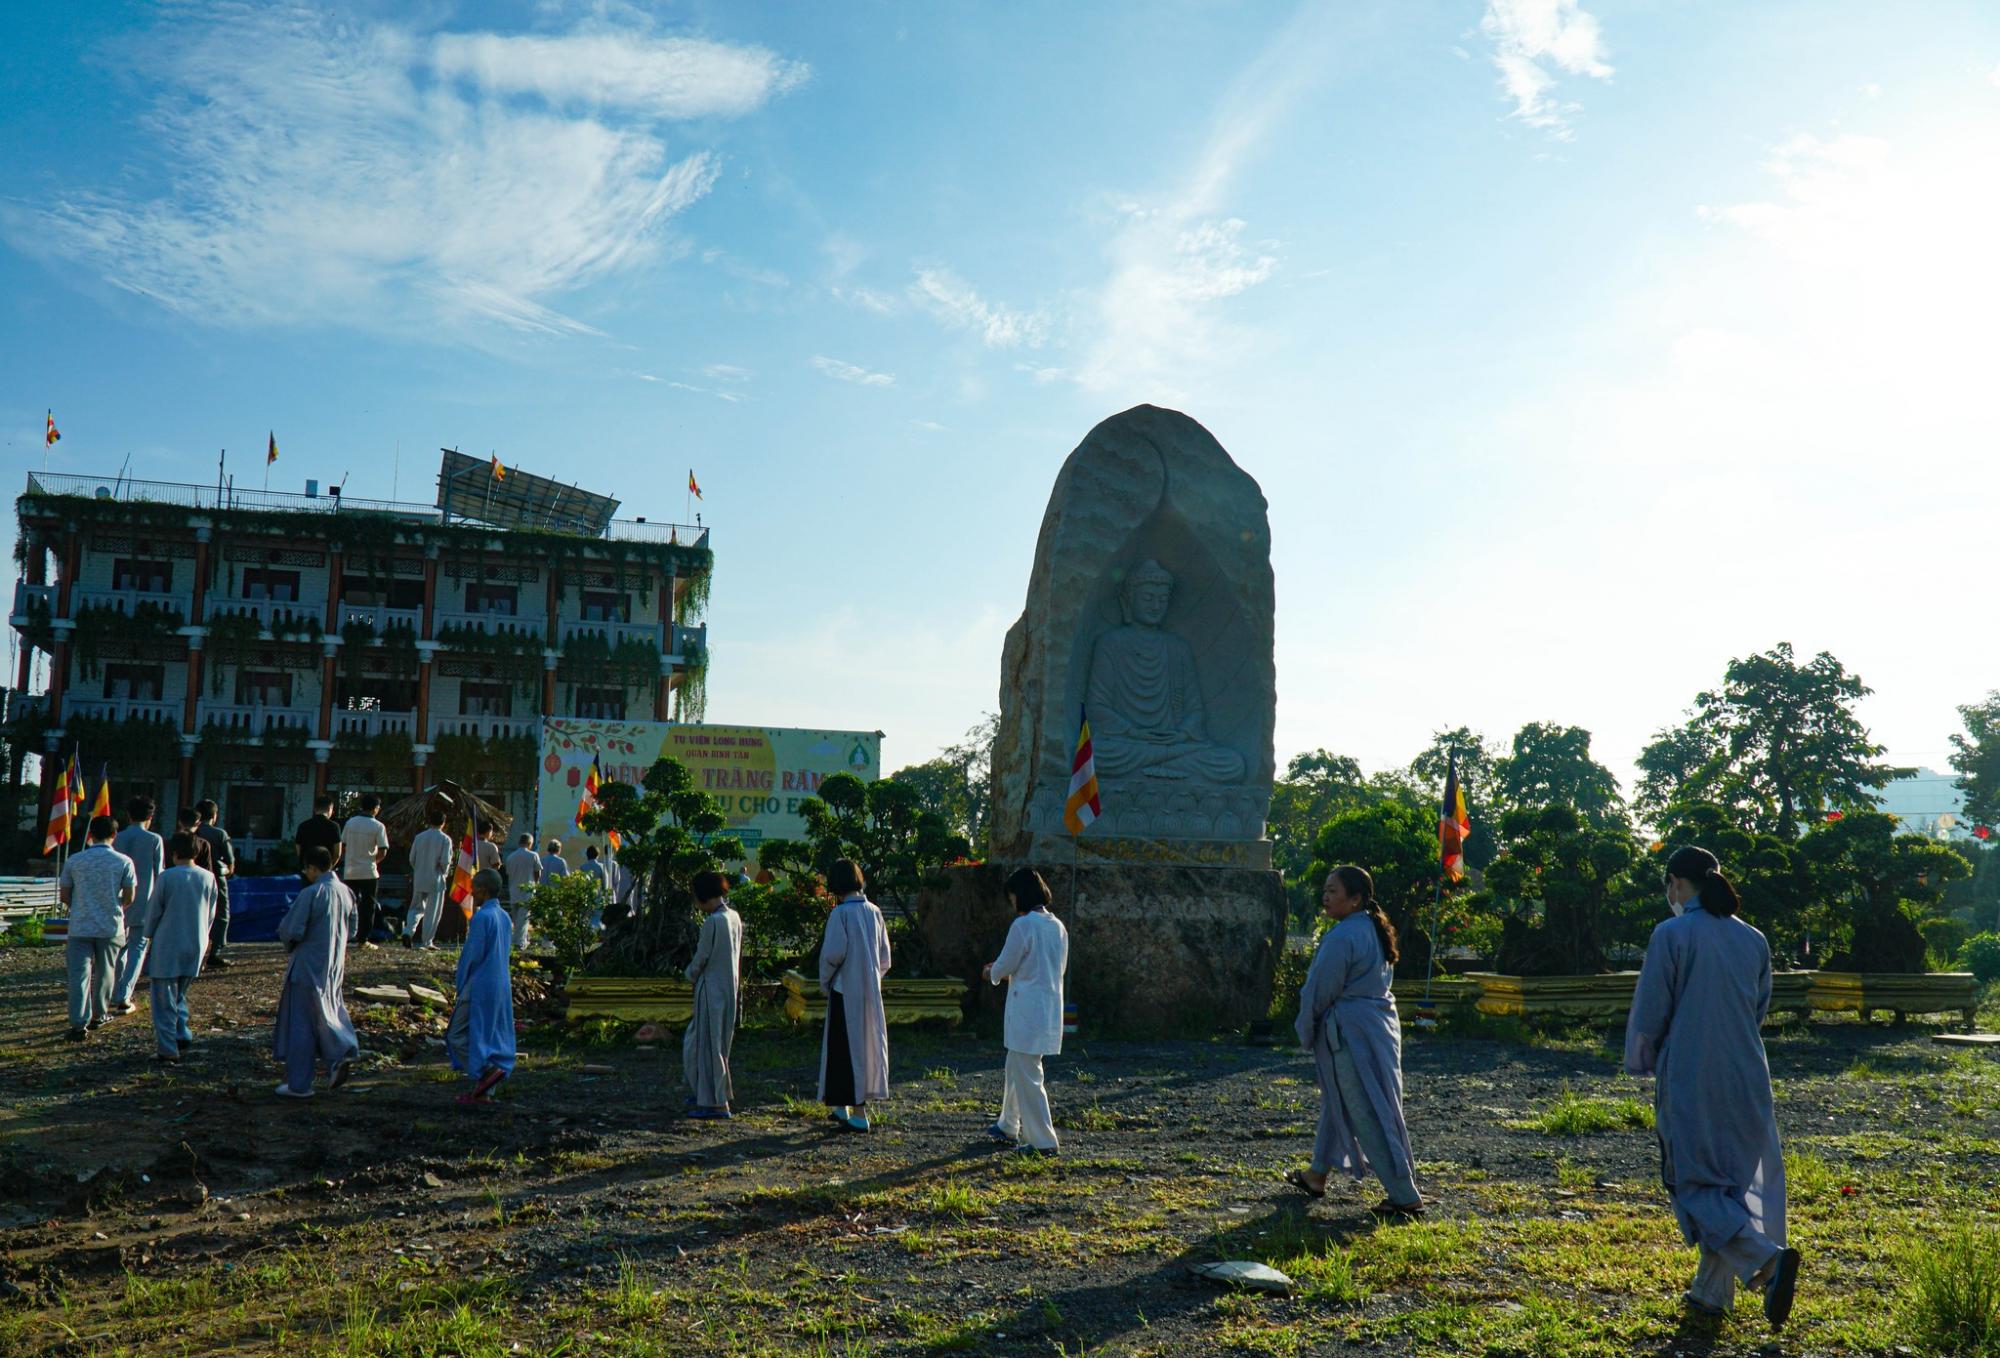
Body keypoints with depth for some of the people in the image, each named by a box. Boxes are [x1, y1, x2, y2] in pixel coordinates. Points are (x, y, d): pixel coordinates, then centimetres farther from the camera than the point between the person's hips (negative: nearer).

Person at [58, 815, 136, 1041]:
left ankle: (79, 1023, -9)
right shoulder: (123, 862, -5)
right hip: (111, 927, 0)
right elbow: (129, 897, -3)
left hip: (80, 927, 0)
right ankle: (98, 1015, 27)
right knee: (105, 974, 16)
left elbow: (64, 895, 5)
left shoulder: (74, 861, -1)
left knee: (79, 975, -1)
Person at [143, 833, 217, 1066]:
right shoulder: (208, 878, 0)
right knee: (179, 995, 22)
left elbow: (154, 911, -2)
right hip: (197, 946, 4)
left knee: (165, 1000, 4)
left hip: (168, 945, -4)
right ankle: (182, 1037, 16)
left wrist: (150, 933, 17)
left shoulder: (167, 877, -12)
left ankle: (168, 1051, 2)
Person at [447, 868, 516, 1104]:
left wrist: (460, 989, -4)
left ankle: (486, 1070, -14)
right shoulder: (504, 917, 10)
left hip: (479, 987, -8)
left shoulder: (481, 917, -16)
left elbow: (472, 956, -15)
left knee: (457, 1035, 1)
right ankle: (483, 1091, 12)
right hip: (502, 987, 8)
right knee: (491, 1037, 10)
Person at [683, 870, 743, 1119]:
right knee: (695, 1041, 21)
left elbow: (701, 959, -15)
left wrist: (690, 974, 6)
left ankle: (716, 1103, 6)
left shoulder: (713, 922, -20)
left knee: (709, 1044, 1)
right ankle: (701, 1093, 28)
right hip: (729, 987, 9)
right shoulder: (734, 917, 6)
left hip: (712, 989, -9)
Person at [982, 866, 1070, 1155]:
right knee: (1016, 1067, 22)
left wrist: (991, 973, 13)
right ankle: (1009, 1126, 34)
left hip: (1027, 1009, -8)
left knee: (1027, 1075, -1)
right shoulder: (1057, 926, 9)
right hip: (1051, 1008, 8)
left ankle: (1043, 1141, 0)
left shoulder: (1023, 925, -15)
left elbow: (1005, 966, -11)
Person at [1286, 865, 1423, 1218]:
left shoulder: (1342, 937, -21)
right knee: (1339, 1099, 21)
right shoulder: (1376, 931, 10)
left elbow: (1320, 992, -15)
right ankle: (1317, 1176, 34)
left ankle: (1407, 1198, 1)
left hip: (1349, 1031, -10)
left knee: (1370, 1113, -4)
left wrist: (1306, 1034, 2)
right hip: (1379, 1025, 10)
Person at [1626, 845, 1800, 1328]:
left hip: (1689, 1081, -6)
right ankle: (1712, 1291, 21)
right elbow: (1759, 1011, 16)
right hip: (1747, 1080, 6)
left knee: (1697, 1185, 1)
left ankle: (1768, 1259, -20)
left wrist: (1640, 1063, 9)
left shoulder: (1671, 935, -12)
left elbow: (1648, 1013, -8)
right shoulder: (1752, 939, 6)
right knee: (1734, 1183, 15)